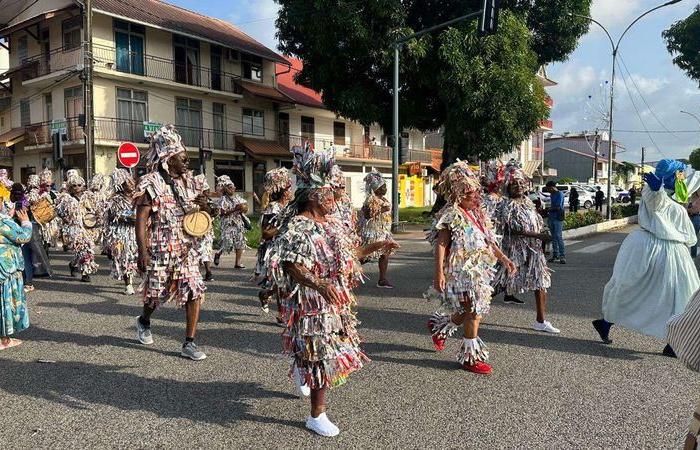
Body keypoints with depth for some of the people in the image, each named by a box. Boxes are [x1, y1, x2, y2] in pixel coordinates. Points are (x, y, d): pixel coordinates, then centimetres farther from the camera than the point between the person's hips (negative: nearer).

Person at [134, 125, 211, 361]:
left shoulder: (188, 181, 8)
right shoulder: (150, 184, -9)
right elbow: (141, 220, -13)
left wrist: (204, 207, -6)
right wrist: (142, 252, -20)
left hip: (187, 249, 5)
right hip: (161, 250, -4)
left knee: (195, 292, -4)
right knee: (157, 293, 12)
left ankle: (189, 344, 4)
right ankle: (144, 321, 45)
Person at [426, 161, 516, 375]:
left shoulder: (478, 213, 14)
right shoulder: (451, 214, -12)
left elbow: (489, 241, 21)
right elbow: (441, 244, -17)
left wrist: (504, 259, 15)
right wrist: (439, 272, -24)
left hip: (479, 270, 9)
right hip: (461, 271, -9)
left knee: (473, 311, 13)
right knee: (473, 311, -7)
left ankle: (438, 325, 37)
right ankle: (471, 356, 8)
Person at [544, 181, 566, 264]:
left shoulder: (560, 194, -10)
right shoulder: (552, 194, 14)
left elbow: (558, 207, -16)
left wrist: (548, 209, -6)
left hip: (558, 218, -8)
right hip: (551, 217, 8)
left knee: (558, 237, -11)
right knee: (553, 237, 9)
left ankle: (562, 256, -8)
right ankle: (555, 255, 15)